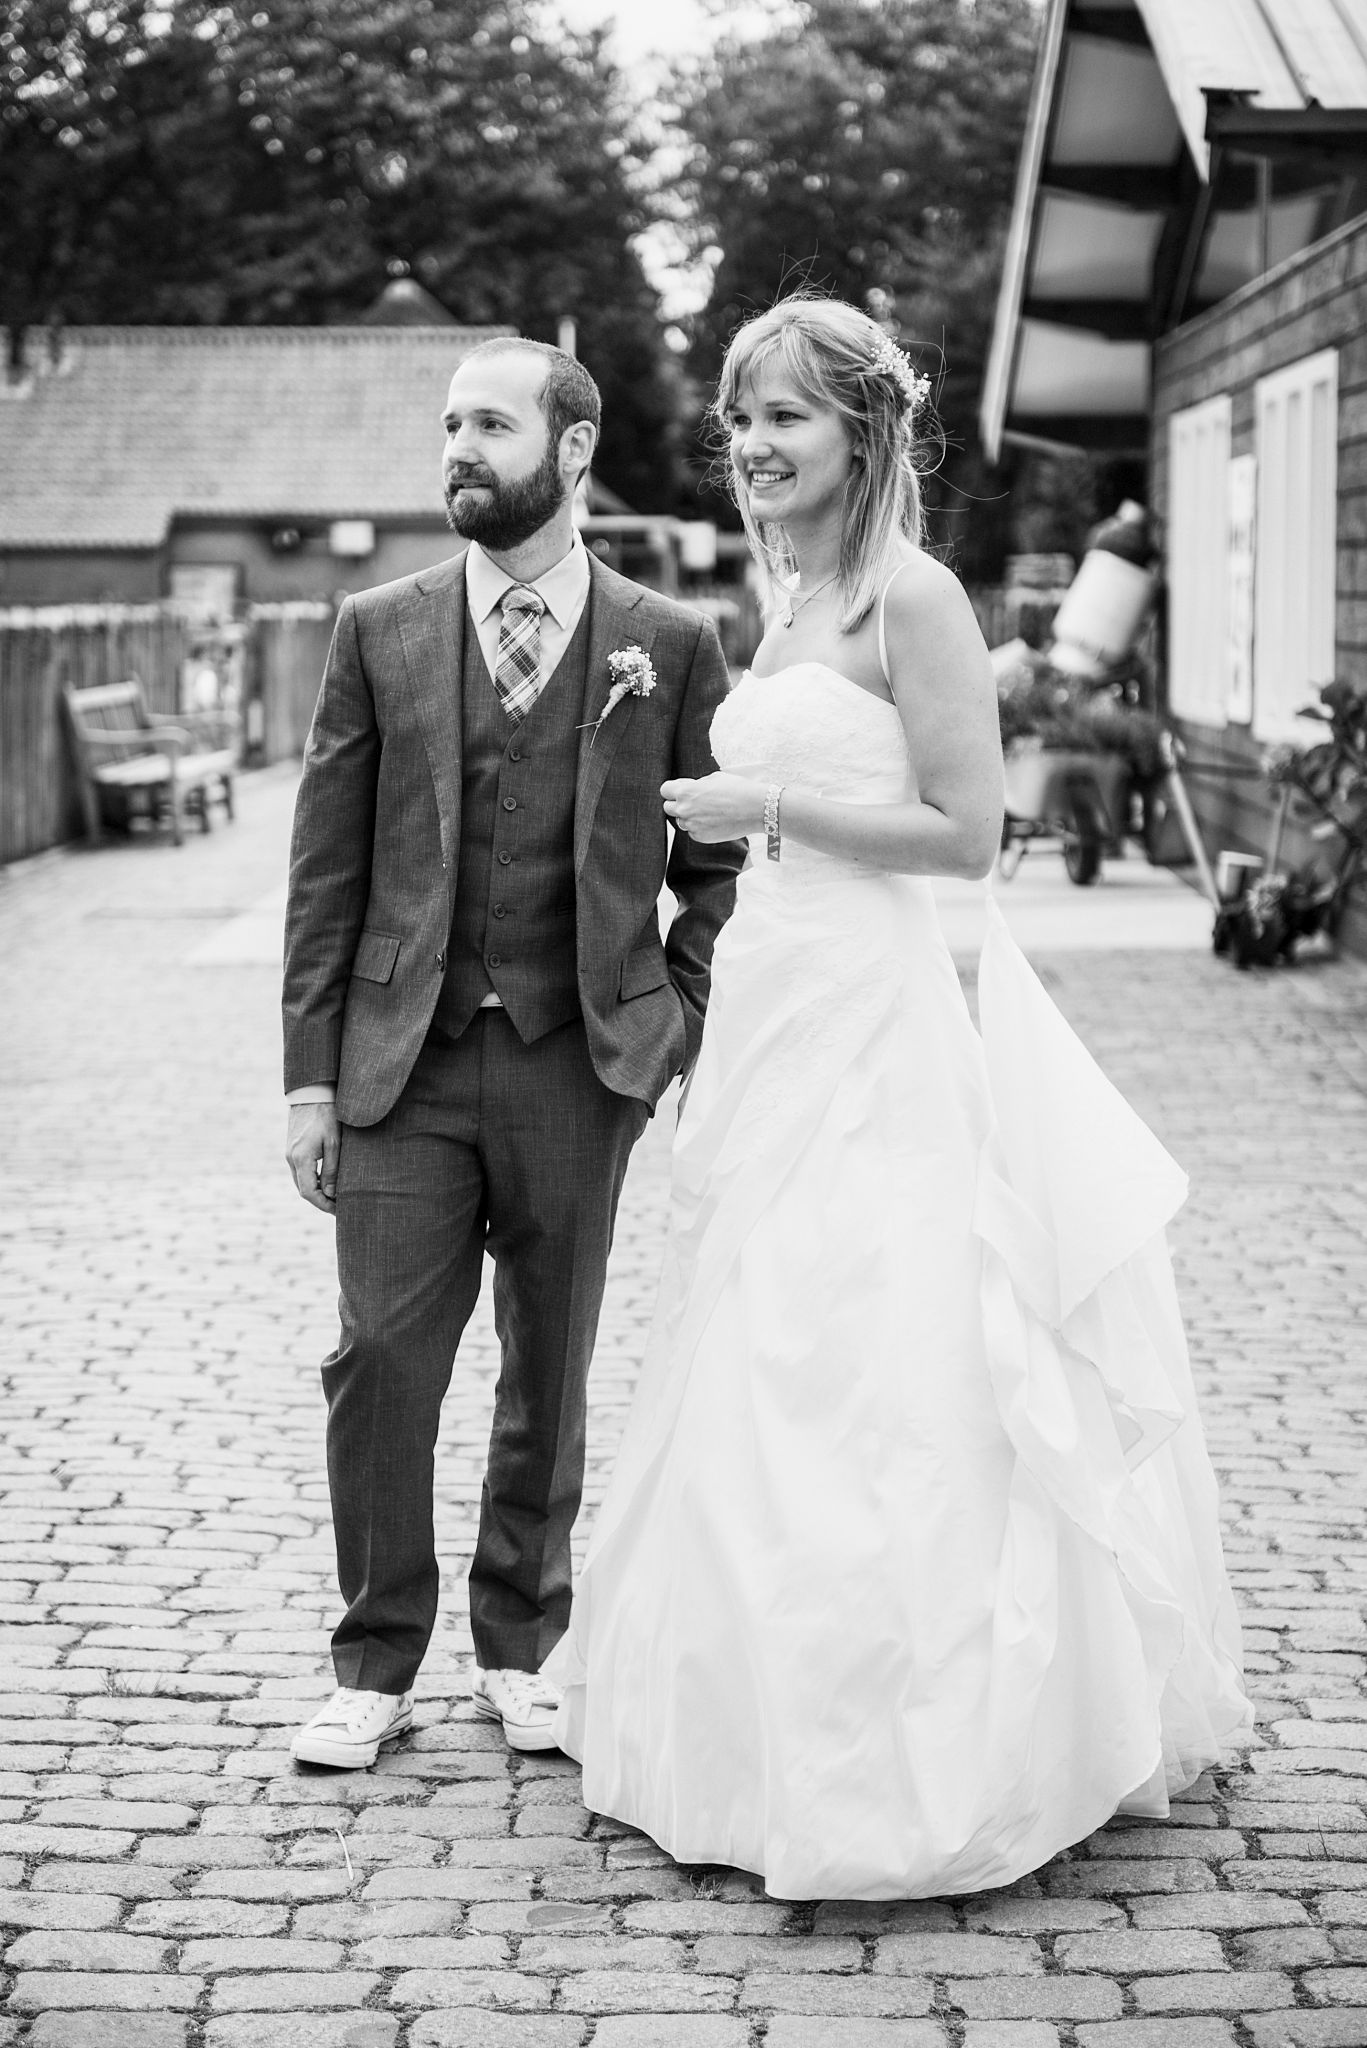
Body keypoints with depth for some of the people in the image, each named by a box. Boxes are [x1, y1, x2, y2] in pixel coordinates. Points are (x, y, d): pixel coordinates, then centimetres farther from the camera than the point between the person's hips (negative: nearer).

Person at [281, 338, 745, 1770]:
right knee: (381, 1361, -3)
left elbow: (713, 867, 9)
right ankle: (376, 1668, 12)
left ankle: (519, 1652, 25)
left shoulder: (670, 646, 3)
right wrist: (309, 1073, 0)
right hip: (404, 1061, 0)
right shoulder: (378, 632, 5)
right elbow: (327, 866, 5)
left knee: (549, 1375, 9)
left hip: (581, 1062, 0)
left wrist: (686, 1050, -1)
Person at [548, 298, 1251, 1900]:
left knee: (860, 1379, -4)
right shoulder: (788, 602, 15)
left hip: (868, 1035, -9)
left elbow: (966, 832, -15)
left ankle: (892, 1765, 6)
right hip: (770, 1011, 9)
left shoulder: (910, 597, -11)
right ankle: (780, 1735, 22)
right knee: (769, 1382, 12)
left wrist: (768, 806, -15)